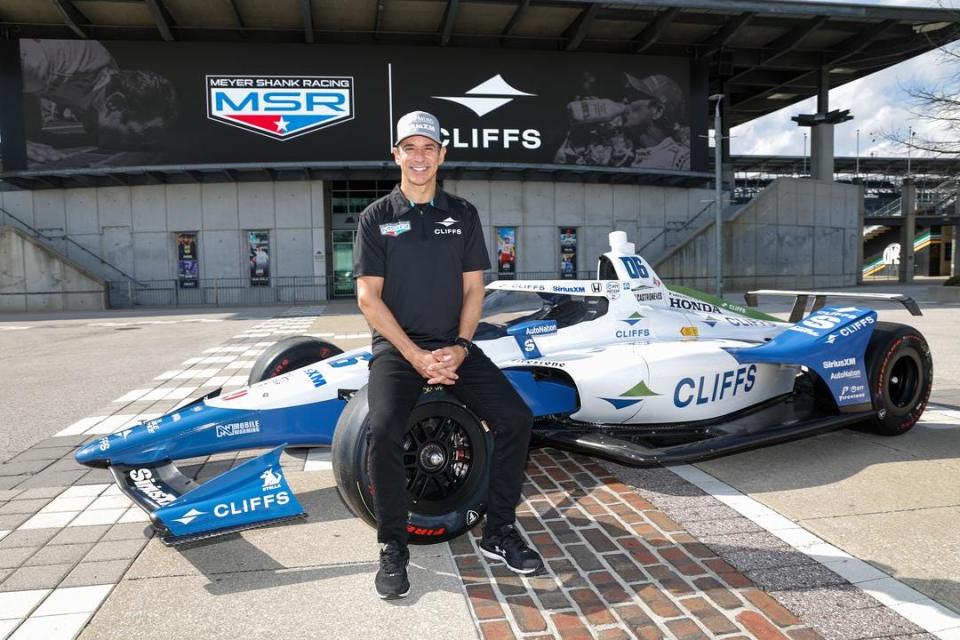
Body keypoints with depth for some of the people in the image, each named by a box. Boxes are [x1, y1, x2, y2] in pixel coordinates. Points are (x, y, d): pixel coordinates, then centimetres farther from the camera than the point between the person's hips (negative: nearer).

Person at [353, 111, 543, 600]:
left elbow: (473, 289, 6)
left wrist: (459, 347, -10)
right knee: (383, 431, -28)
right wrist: (414, 355, -15)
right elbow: (368, 298, -5)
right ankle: (393, 548, -5)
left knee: (515, 417, -15)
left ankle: (499, 532, 5)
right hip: (397, 347, -2)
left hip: (453, 346, 3)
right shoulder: (376, 218, 2)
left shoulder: (463, 214, 9)